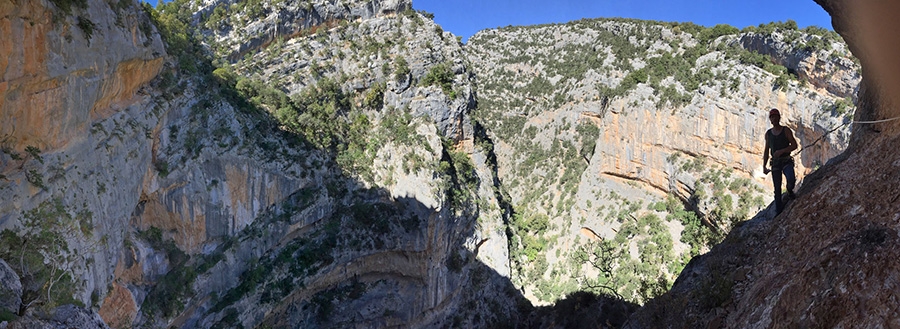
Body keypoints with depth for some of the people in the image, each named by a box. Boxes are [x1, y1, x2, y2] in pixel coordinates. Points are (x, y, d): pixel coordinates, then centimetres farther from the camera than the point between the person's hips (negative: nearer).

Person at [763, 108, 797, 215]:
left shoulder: (786, 130, -1)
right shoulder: (768, 133, 9)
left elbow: (794, 145, -5)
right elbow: (766, 151, 15)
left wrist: (782, 151, -20)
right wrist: (764, 166, 10)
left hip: (787, 161, -3)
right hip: (775, 162, 3)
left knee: (791, 179, -29)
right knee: (777, 189, 1)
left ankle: (790, 191, 5)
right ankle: (779, 212, 7)